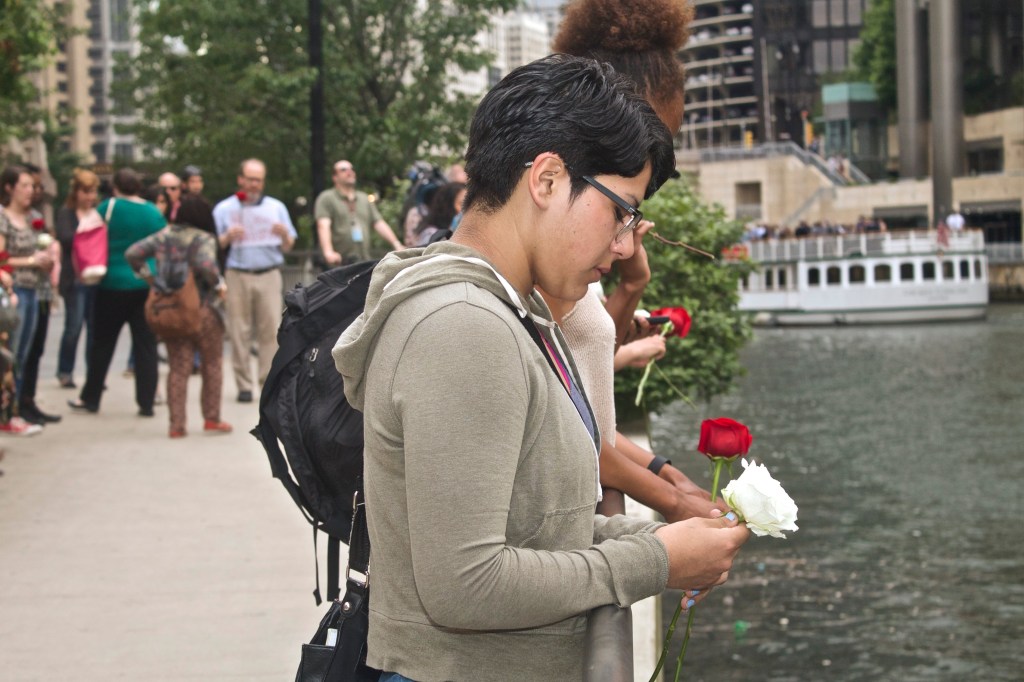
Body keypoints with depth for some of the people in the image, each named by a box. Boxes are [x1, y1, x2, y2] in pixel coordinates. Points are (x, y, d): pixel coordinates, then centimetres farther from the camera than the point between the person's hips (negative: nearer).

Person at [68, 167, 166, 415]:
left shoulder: (108, 208, -7)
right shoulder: (153, 213, 1)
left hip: (113, 285, -2)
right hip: (148, 286, 2)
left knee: (103, 344, 9)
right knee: (146, 345, 5)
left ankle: (90, 399, 19)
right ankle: (146, 402, 3)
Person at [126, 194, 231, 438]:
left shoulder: (163, 237, 5)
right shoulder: (204, 240, -11)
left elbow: (132, 253, -1)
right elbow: (206, 265, -29)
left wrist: (147, 276, 6)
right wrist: (218, 284, -13)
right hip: (202, 310, -4)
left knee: (177, 367, 7)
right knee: (212, 364, 11)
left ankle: (176, 424, 3)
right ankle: (212, 419, 13)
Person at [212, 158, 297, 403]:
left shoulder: (276, 207, 13)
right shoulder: (224, 209, 10)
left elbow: (287, 247, 12)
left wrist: (285, 235, -10)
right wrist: (227, 237, -14)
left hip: (269, 275, 1)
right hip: (237, 275, 0)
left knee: (271, 329, -7)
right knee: (239, 332, -2)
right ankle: (244, 385, 2)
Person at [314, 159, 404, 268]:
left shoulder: (365, 199, 23)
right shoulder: (326, 198, 4)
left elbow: (379, 224, 17)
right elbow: (323, 226, -11)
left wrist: (397, 245, 3)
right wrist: (328, 252, -28)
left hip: (364, 262, 5)